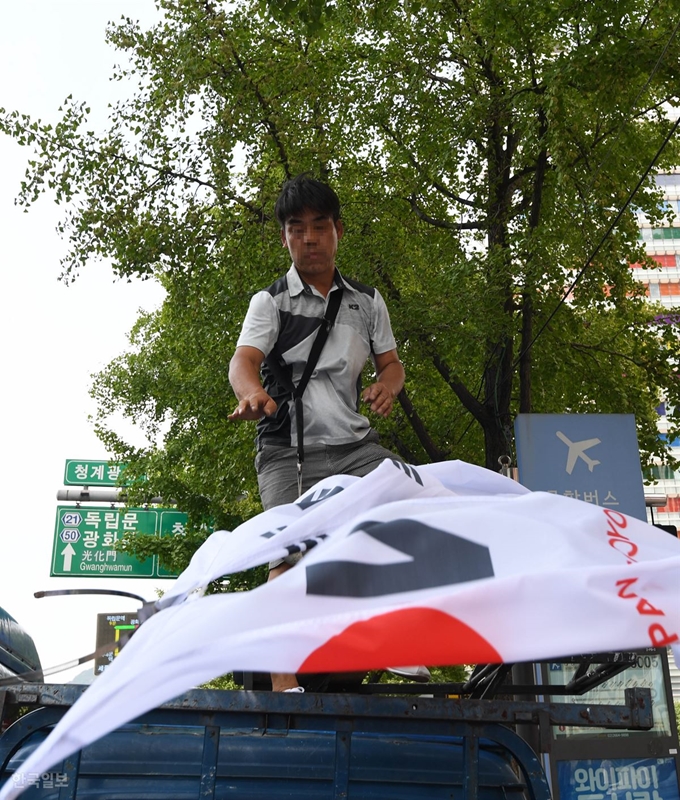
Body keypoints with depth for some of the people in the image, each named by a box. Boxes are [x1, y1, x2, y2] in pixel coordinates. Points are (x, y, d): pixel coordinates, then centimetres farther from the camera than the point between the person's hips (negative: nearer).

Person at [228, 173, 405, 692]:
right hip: (287, 451, -2)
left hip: (354, 444, 3)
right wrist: (253, 393, -36)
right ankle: (284, 680, -14)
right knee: (289, 552, -15)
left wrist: (388, 385, -7)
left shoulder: (366, 300, 16)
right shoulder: (270, 301, 6)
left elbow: (391, 361, 19)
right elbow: (244, 359, -11)